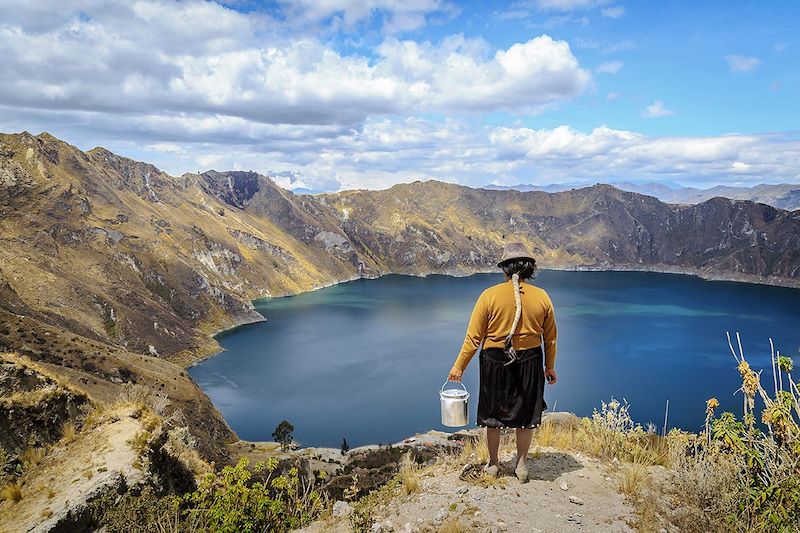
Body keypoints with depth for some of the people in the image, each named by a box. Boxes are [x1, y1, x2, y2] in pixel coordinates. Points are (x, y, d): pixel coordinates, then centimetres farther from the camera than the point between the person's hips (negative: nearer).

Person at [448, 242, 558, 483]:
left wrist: (459, 366, -1)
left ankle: (493, 465, 29)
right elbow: (550, 338, 3)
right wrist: (550, 367, 17)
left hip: (495, 363, -1)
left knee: (493, 413, 16)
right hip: (529, 363, 2)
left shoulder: (489, 295, -11)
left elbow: (474, 337, -10)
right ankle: (521, 465, 29)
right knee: (526, 415, 17)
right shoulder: (542, 297, -4)